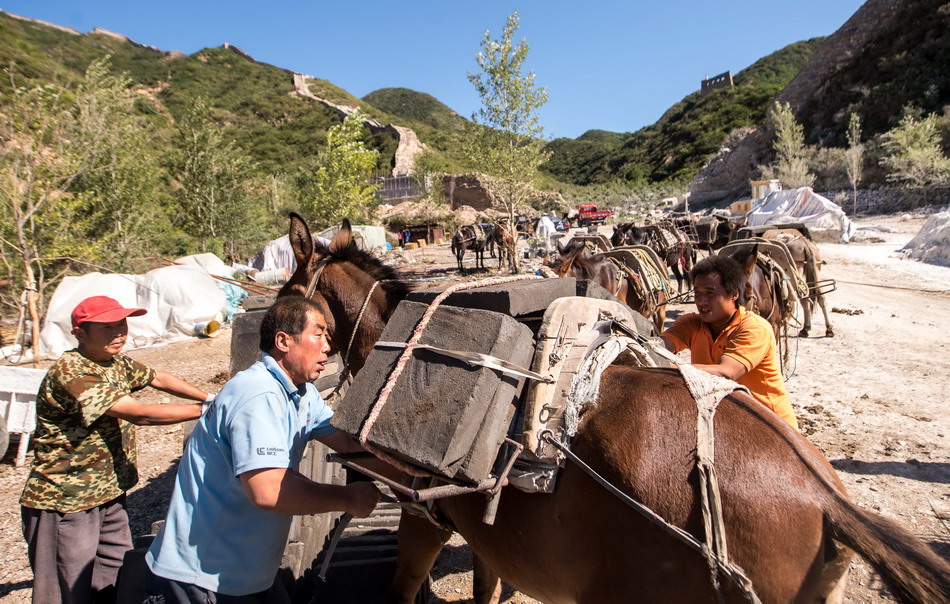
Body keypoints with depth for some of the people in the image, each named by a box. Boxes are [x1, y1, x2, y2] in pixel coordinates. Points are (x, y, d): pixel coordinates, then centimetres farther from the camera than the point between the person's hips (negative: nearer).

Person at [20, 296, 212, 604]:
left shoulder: (117, 363, 4)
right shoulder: (70, 373, -24)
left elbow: (159, 379, 18)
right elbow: (139, 414, -29)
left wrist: (211, 398, 7)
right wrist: (205, 410, -27)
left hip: (110, 495, 8)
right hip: (65, 503, -8)